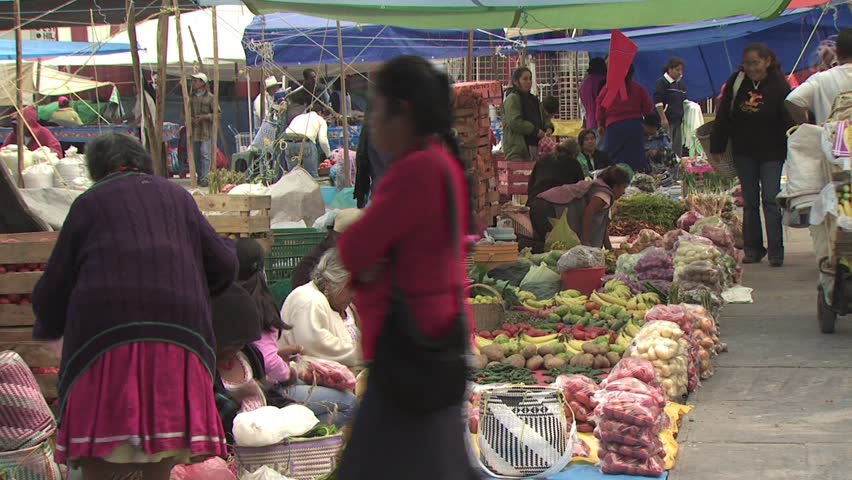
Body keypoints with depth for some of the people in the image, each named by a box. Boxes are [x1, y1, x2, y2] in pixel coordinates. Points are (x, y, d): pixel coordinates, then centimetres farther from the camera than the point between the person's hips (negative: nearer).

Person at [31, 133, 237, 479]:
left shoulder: (90, 202, 11)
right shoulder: (177, 197, 18)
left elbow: (56, 282, 9)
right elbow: (223, 266, 16)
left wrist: (47, 327, 28)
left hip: (105, 332, -2)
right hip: (177, 330, 3)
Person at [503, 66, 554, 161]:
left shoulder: (533, 99, 22)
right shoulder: (512, 99, -6)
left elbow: (544, 116, 27)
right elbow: (515, 122, -18)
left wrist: (548, 127, 3)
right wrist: (535, 130, -15)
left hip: (535, 145, 8)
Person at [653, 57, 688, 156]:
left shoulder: (681, 83, 17)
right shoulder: (662, 82, -7)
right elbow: (658, 102, -13)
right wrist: (663, 118, -18)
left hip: (678, 120, 8)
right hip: (667, 120, -8)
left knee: (678, 146, 9)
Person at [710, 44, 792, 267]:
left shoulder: (779, 86, -10)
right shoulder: (736, 82, 0)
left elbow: (790, 122, -10)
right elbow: (723, 116, 5)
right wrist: (717, 147, 5)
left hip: (772, 154, -4)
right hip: (744, 153, 4)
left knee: (771, 200, -8)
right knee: (750, 202, 9)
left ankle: (775, 252, -5)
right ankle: (752, 249, 16)